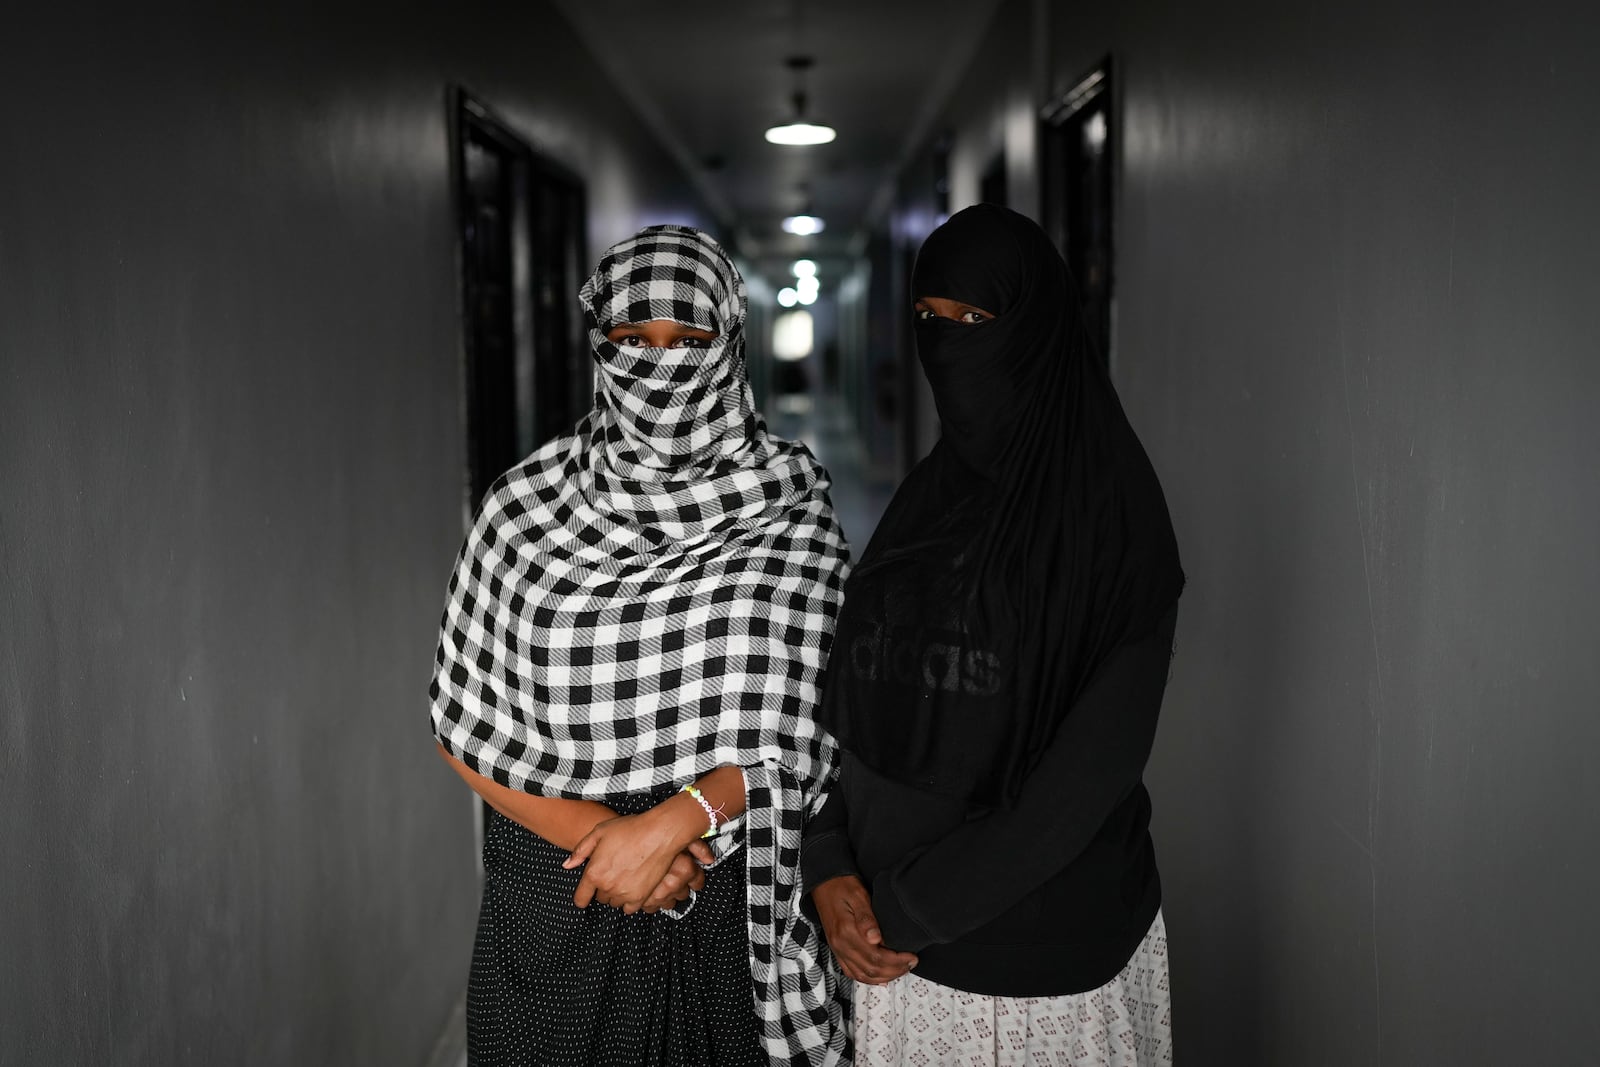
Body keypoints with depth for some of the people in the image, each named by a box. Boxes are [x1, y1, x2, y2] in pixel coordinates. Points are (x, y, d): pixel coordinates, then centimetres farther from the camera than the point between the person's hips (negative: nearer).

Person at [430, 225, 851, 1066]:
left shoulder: (789, 513, -6)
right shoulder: (526, 507, -4)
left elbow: (801, 728, -8)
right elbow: (464, 725, -2)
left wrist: (677, 818, -21)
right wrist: (600, 833, -13)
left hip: (729, 904, 0)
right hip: (555, 901, 1)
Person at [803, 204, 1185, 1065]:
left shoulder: (1108, 511, -13)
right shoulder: (928, 495, 5)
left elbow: (1093, 768, -19)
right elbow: (850, 695, 6)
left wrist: (911, 909, -15)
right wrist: (829, 865, -8)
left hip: (1053, 952, -5)